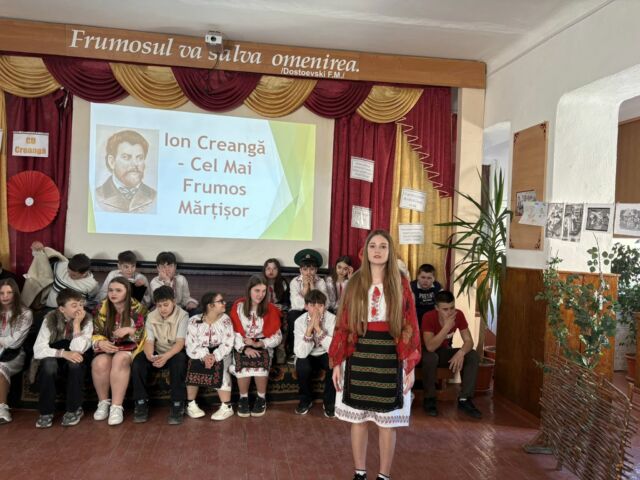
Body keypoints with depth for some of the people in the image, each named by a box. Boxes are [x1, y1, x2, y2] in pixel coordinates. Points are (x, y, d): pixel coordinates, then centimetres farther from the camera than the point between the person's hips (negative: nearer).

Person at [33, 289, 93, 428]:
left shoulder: (87, 319, -13)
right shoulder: (50, 319, -13)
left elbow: (78, 349, -24)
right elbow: (38, 350, -22)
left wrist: (76, 324, -28)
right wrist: (63, 353, -35)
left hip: (75, 366, 0)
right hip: (52, 362, 0)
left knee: (75, 360, -34)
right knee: (49, 362, -33)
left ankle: (73, 409, -16)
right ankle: (46, 411, -15)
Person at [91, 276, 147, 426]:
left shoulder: (138, 308, -2)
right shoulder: (103, 308, 5)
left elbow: (145, 334, -4)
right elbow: (96, 333, 5)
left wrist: (130, 330, -24)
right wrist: (100, 343, -19)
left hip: (129, 348, -2)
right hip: (107, 348, 3)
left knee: (120, 359, -38)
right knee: (100, 362, -33)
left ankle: (117, 406, -32)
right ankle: (103, 402, -9)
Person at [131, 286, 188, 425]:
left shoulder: (182, 316, -13)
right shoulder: (151, 317, -2)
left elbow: (180, 342, -22)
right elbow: (149, 341, -12)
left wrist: (166, 356, -41)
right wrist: (150, 356, -36)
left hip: (175, 353, -3)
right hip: (157, 353, 4)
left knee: (179, 360, -37)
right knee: (138, 361, -26)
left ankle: (177, 405, -27)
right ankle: (141, 403, -13)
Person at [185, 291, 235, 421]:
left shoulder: (225, 320, -6)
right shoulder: (194, 321, -7)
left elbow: (228, 343, -12)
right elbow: (191, 344, -12)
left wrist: (215, 356, -28)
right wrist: (204, 356, -29)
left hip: (220, 354, -1)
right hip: (201, 353, 1)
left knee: (219, 367, -30)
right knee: (193, 365, -28)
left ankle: (227, 406, -25)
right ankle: (191, 404, -13)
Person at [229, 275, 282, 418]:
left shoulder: (271, 309, 0)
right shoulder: (238, 306, -1)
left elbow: (277, 337, -2)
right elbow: (233, 332, -6)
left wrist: (258, 344, -18)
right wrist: (245, 348, -21)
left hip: (263, 346, 0)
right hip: (241, 346, 0)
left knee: (261, 361, -33)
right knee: (243, 361, -33)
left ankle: (261, 399, -13)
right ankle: (243, 398, -13)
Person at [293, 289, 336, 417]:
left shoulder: (332, 319, -19)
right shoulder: (300, 321, -18)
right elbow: (300, 353, -28)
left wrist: (318, 328, -36)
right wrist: (309, 328, -36)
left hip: (325, 355, 0)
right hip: (308, 357, 0)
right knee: (302, 366, -31)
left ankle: (329, 401, -6)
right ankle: (306, 399, 0)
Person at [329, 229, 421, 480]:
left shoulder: (401, 285, 1)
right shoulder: (355, 283, 3)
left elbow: (410, 327, -1)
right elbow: (343, 324, 2)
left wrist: (410, 366, -5)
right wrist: (337, 362, -1)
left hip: (389, 358, -1)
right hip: (358, 356, 1)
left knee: (387, 422, 7)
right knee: (358, 419, 11)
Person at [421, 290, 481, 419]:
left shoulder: (458, 315, -15)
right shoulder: (428, 317, -28)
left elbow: (469, 341, -15)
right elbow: (430, 347, -37)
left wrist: (461, 352, -37)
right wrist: (447, 327, -44)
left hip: (446, 352, 4)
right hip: (430, 352, -4)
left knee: (473, 356, -20)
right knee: (430, 358, -39)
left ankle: (464, 399, -13)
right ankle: (429, 399, -17)